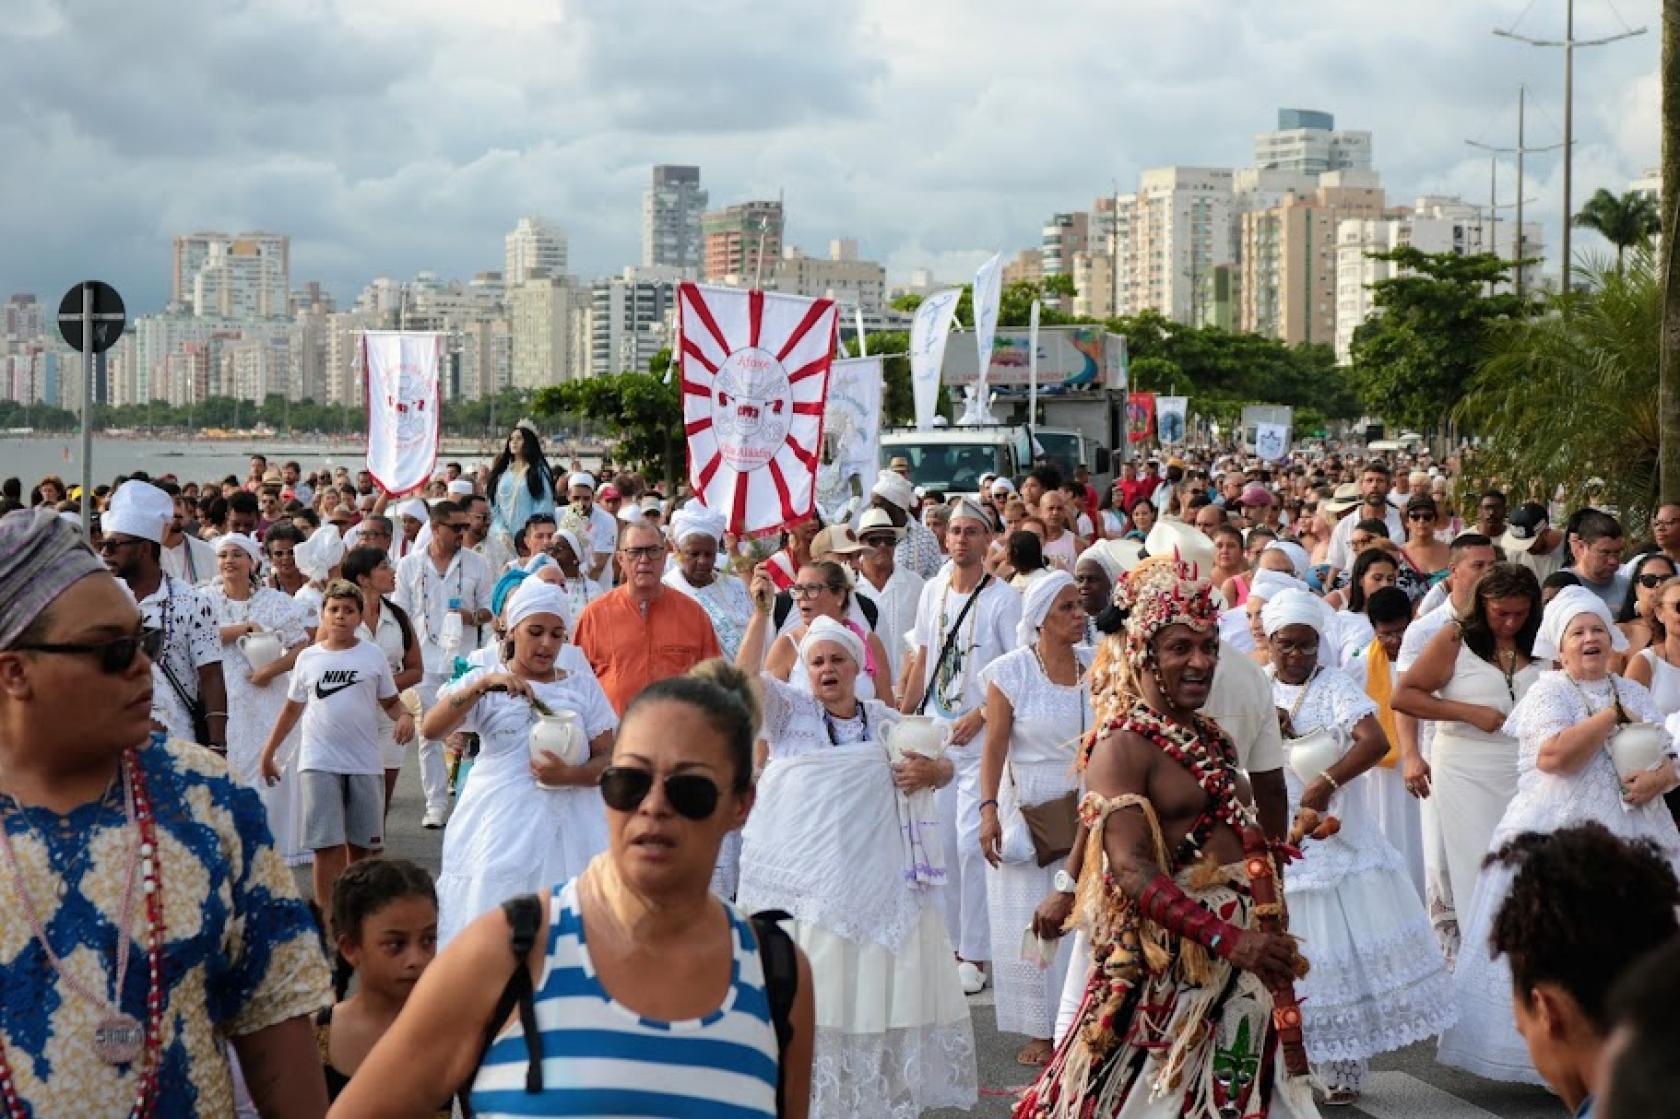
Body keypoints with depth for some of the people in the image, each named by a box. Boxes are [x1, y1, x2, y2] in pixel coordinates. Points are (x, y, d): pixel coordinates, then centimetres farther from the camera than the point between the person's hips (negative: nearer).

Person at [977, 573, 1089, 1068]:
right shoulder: (1011, 672, -6)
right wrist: (989, 809, -15)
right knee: (1033, 920, 3)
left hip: (1087, 812, 3)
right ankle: (1041, 1031, 13)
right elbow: (995, 746, -7)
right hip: (1030, 812, -3)